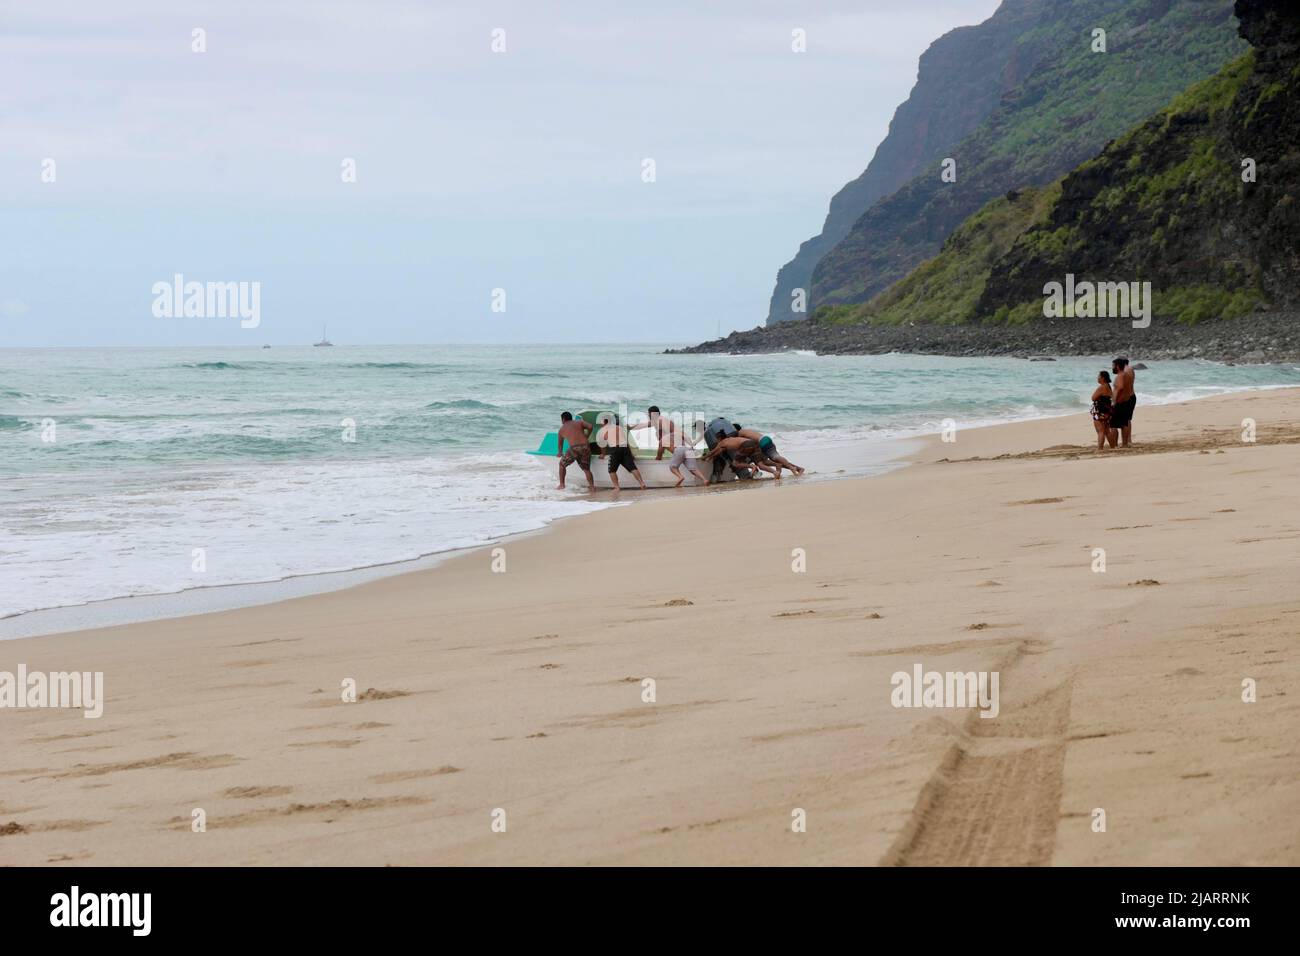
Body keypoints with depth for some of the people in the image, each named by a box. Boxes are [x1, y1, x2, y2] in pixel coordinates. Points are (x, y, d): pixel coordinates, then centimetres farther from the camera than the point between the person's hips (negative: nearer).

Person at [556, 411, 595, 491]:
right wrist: (587, 437, 18)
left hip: (574, 448, -2)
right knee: (586, 469, 15)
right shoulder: (579, 422, 20)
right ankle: (592, 486, 3)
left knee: (562, 464, 19)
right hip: (586, 447, 2)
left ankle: (561, 485, 17)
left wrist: (559, 453, 53)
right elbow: (590, 426, 3)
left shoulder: (562, 429, 21)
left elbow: (560, 443, 34)